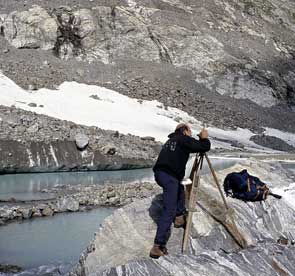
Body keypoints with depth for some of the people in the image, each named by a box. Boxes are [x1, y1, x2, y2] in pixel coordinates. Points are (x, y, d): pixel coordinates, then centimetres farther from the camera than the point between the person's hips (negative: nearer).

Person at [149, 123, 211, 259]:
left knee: (180, 189, 34)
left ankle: (179, 218, 32)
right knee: (169, 211, -10)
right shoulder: (184, 139, 3)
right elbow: (204, 147, -2)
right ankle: (158, 246, -17)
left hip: (159, 173, 8)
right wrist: (204, 138, 18)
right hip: (170, 176, -8)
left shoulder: (170, 141, 25)